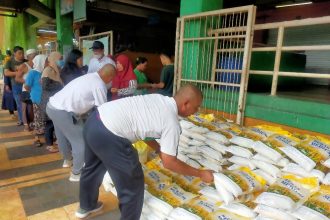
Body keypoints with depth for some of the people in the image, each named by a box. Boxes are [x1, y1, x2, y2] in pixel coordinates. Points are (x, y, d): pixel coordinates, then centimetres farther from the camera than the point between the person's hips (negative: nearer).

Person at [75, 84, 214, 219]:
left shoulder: (157, 98, 12)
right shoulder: (172, 122, -10)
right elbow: (169, 163, -5)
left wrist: (160, 150, 27)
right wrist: (200, 174, 6)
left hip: (94, 121, 10)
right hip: (108, 136, -10)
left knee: (93, 167, 33)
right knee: (133, 185, 9)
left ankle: (86, 206, 59)